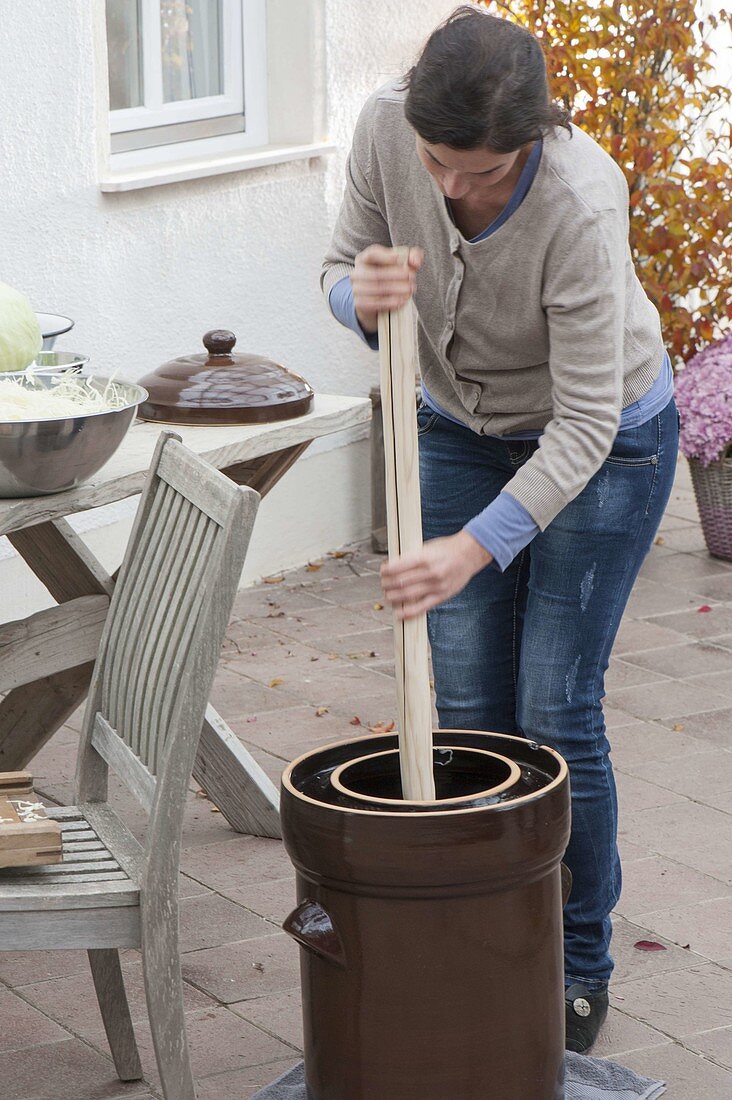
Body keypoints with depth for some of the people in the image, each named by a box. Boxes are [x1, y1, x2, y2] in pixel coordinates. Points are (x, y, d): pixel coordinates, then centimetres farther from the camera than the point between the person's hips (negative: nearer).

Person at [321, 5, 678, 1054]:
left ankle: (580, 967, 15)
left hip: (603, 437, -5)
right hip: (463, 426, 5)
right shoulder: (387, 126, -24)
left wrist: (474, 550, -40)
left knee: (557, 712, -4)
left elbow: (583, 426, -32)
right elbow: (344, 270, -9)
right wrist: (365, 294, -33)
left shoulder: (577, 206, -37)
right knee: (468, 708, 5)